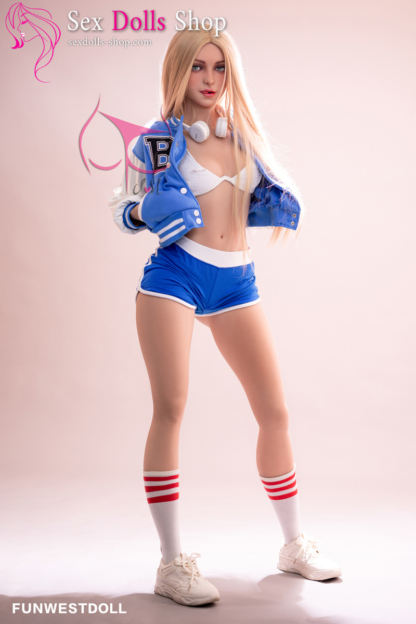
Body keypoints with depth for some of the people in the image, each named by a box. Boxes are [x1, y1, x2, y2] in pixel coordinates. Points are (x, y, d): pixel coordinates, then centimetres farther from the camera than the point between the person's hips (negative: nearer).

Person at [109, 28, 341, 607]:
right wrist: (152, 211, -18)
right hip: (174, 275, -4)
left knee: (276, 412, 3)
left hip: (238, 282, 4)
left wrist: (282, 207, -1)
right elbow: (124, 212, 3)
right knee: (170, 408, -11)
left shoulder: (248, 135, 13)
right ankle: (172, 563, -1)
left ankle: (295, 544, 21)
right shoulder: (157, 139, 2)